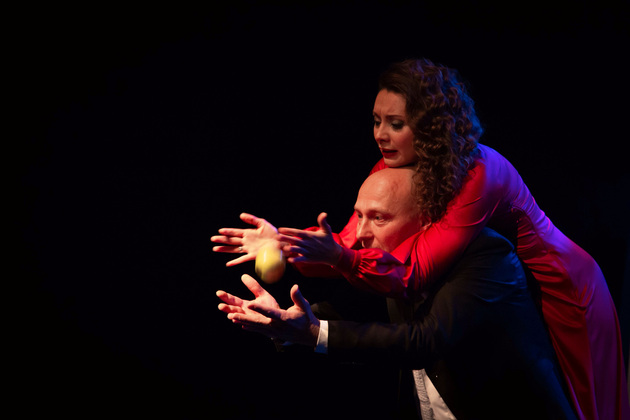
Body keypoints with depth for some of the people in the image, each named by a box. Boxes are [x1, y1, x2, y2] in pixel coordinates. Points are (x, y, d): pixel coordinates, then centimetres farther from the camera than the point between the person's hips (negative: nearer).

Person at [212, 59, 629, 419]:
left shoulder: (476, 174, -32)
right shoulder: (392, 170, -9)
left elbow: (415, 271, -37)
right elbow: (351, 240, -14)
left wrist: (338, 257, -51)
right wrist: (283, 241, -29)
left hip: (554, 299, -7)